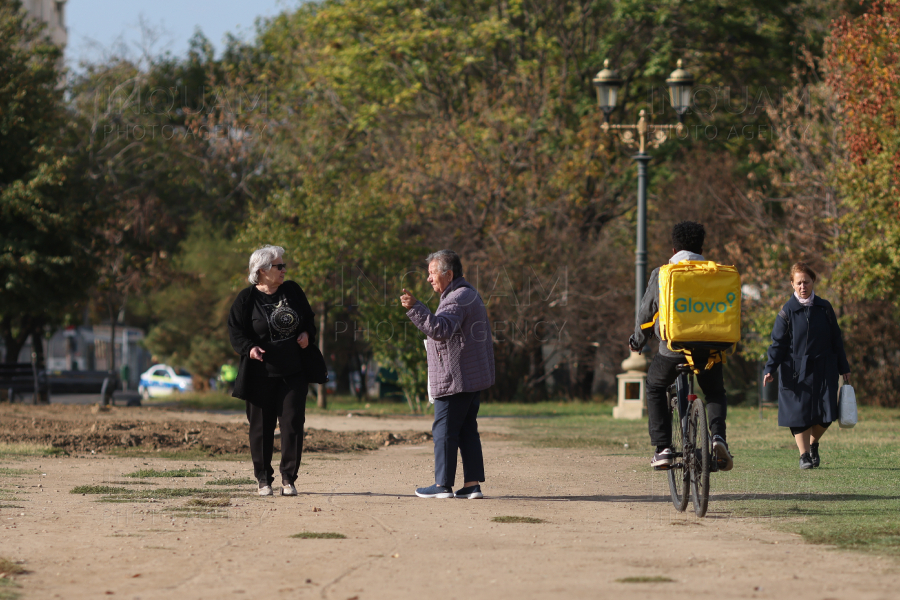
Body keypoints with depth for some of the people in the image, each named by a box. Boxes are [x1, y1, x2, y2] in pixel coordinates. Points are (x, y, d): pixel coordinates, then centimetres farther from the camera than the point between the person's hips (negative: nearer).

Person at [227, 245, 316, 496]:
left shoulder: (292, 291, 8)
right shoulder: (247, 298, -3)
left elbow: (309, 318, 20)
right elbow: (235, 331, -1)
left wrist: (307, 334, 0)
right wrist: (249, 347, -18)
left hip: (293, 373, 2)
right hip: (261, 374, -2)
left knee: (293, 423, -4)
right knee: (261, 427, 2)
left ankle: (288, 478, 2)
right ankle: (264, 479, 14)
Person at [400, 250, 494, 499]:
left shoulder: (457, 299, -16)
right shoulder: (469, 294, 19)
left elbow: (441, 329, -31)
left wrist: (414, 308, -36)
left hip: (456, 378, -10)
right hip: (474, 377, 10)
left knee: (444, 430, -4)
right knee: (467, 430, 10)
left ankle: (443, 484, -2)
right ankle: (472, 483, 7)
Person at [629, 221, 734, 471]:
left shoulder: (661, 274, 5)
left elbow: (646, 311, 12)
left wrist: (638, 342, 30)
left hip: (673, 345, -2)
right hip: (709, 345, 2)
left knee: (655, 388, 24)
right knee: (715, 392, 25)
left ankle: (663, 449, 10)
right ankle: (718, 436, -4)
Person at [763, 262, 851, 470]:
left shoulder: (824, 308, 7)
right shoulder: (787, 312, -1)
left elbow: (836, 340, 13)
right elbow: (777, 343, -3)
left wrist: (844, 368, 13)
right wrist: (769, 369, -15)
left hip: (823, 370, 2)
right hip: (796, 372, -2)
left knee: (825, 415, -3)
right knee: (800, 414, -4)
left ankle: (813, 444, 24)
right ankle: (804, 454, 9)